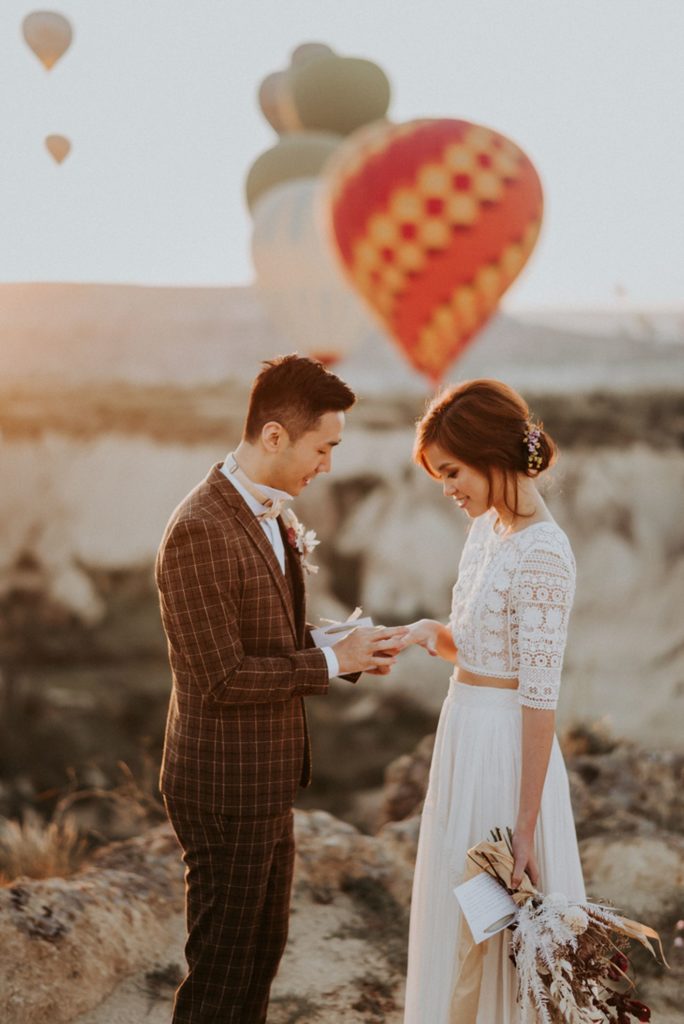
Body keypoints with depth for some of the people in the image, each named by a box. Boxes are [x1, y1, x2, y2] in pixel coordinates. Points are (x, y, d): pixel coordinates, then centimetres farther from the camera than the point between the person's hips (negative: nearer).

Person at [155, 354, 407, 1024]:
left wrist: (349, 651, -2)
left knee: (264, 947, 21)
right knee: (221, 968, 5)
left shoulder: (269, 513, 7)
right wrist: (333, 661, -18)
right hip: (226, 787, -9)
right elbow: (222, 678, -25)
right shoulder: (200, 531, -23)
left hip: (267, 776, 9)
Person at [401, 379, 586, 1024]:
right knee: (456, 916, 20)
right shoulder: (486, 528, 6)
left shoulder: (541, 555, -21)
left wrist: (524, 828, -19)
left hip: (507, 749, -9)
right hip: (465, 735, 9)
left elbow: (540, 698, -21)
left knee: (500, 928, 6)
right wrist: (433, 637, -5)